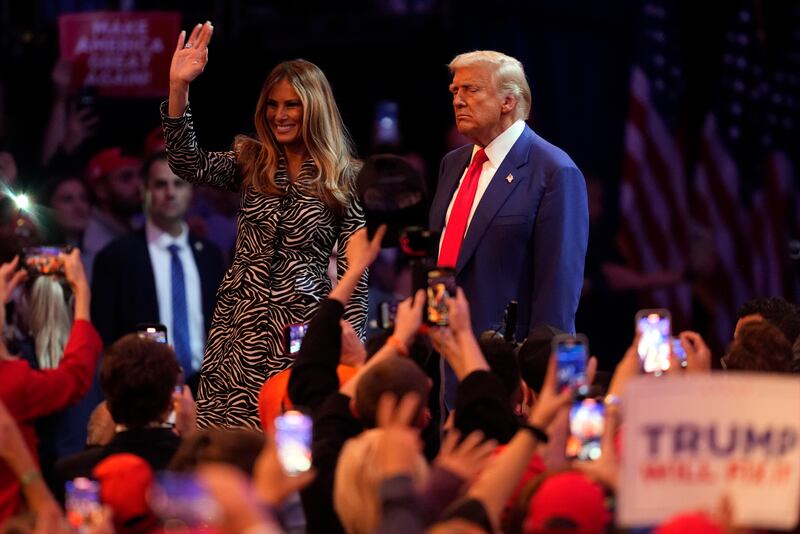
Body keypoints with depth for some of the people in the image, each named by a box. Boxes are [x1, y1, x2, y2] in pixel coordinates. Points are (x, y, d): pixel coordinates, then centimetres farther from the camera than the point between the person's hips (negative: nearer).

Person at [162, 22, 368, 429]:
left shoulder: (343, 180, 3)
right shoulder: (251, 165, 10)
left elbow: (354, 273, 3)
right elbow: (189, 165, -7)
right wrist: (178, 88, -17)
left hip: (302, 325, -3)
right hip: (240, 321, 3)